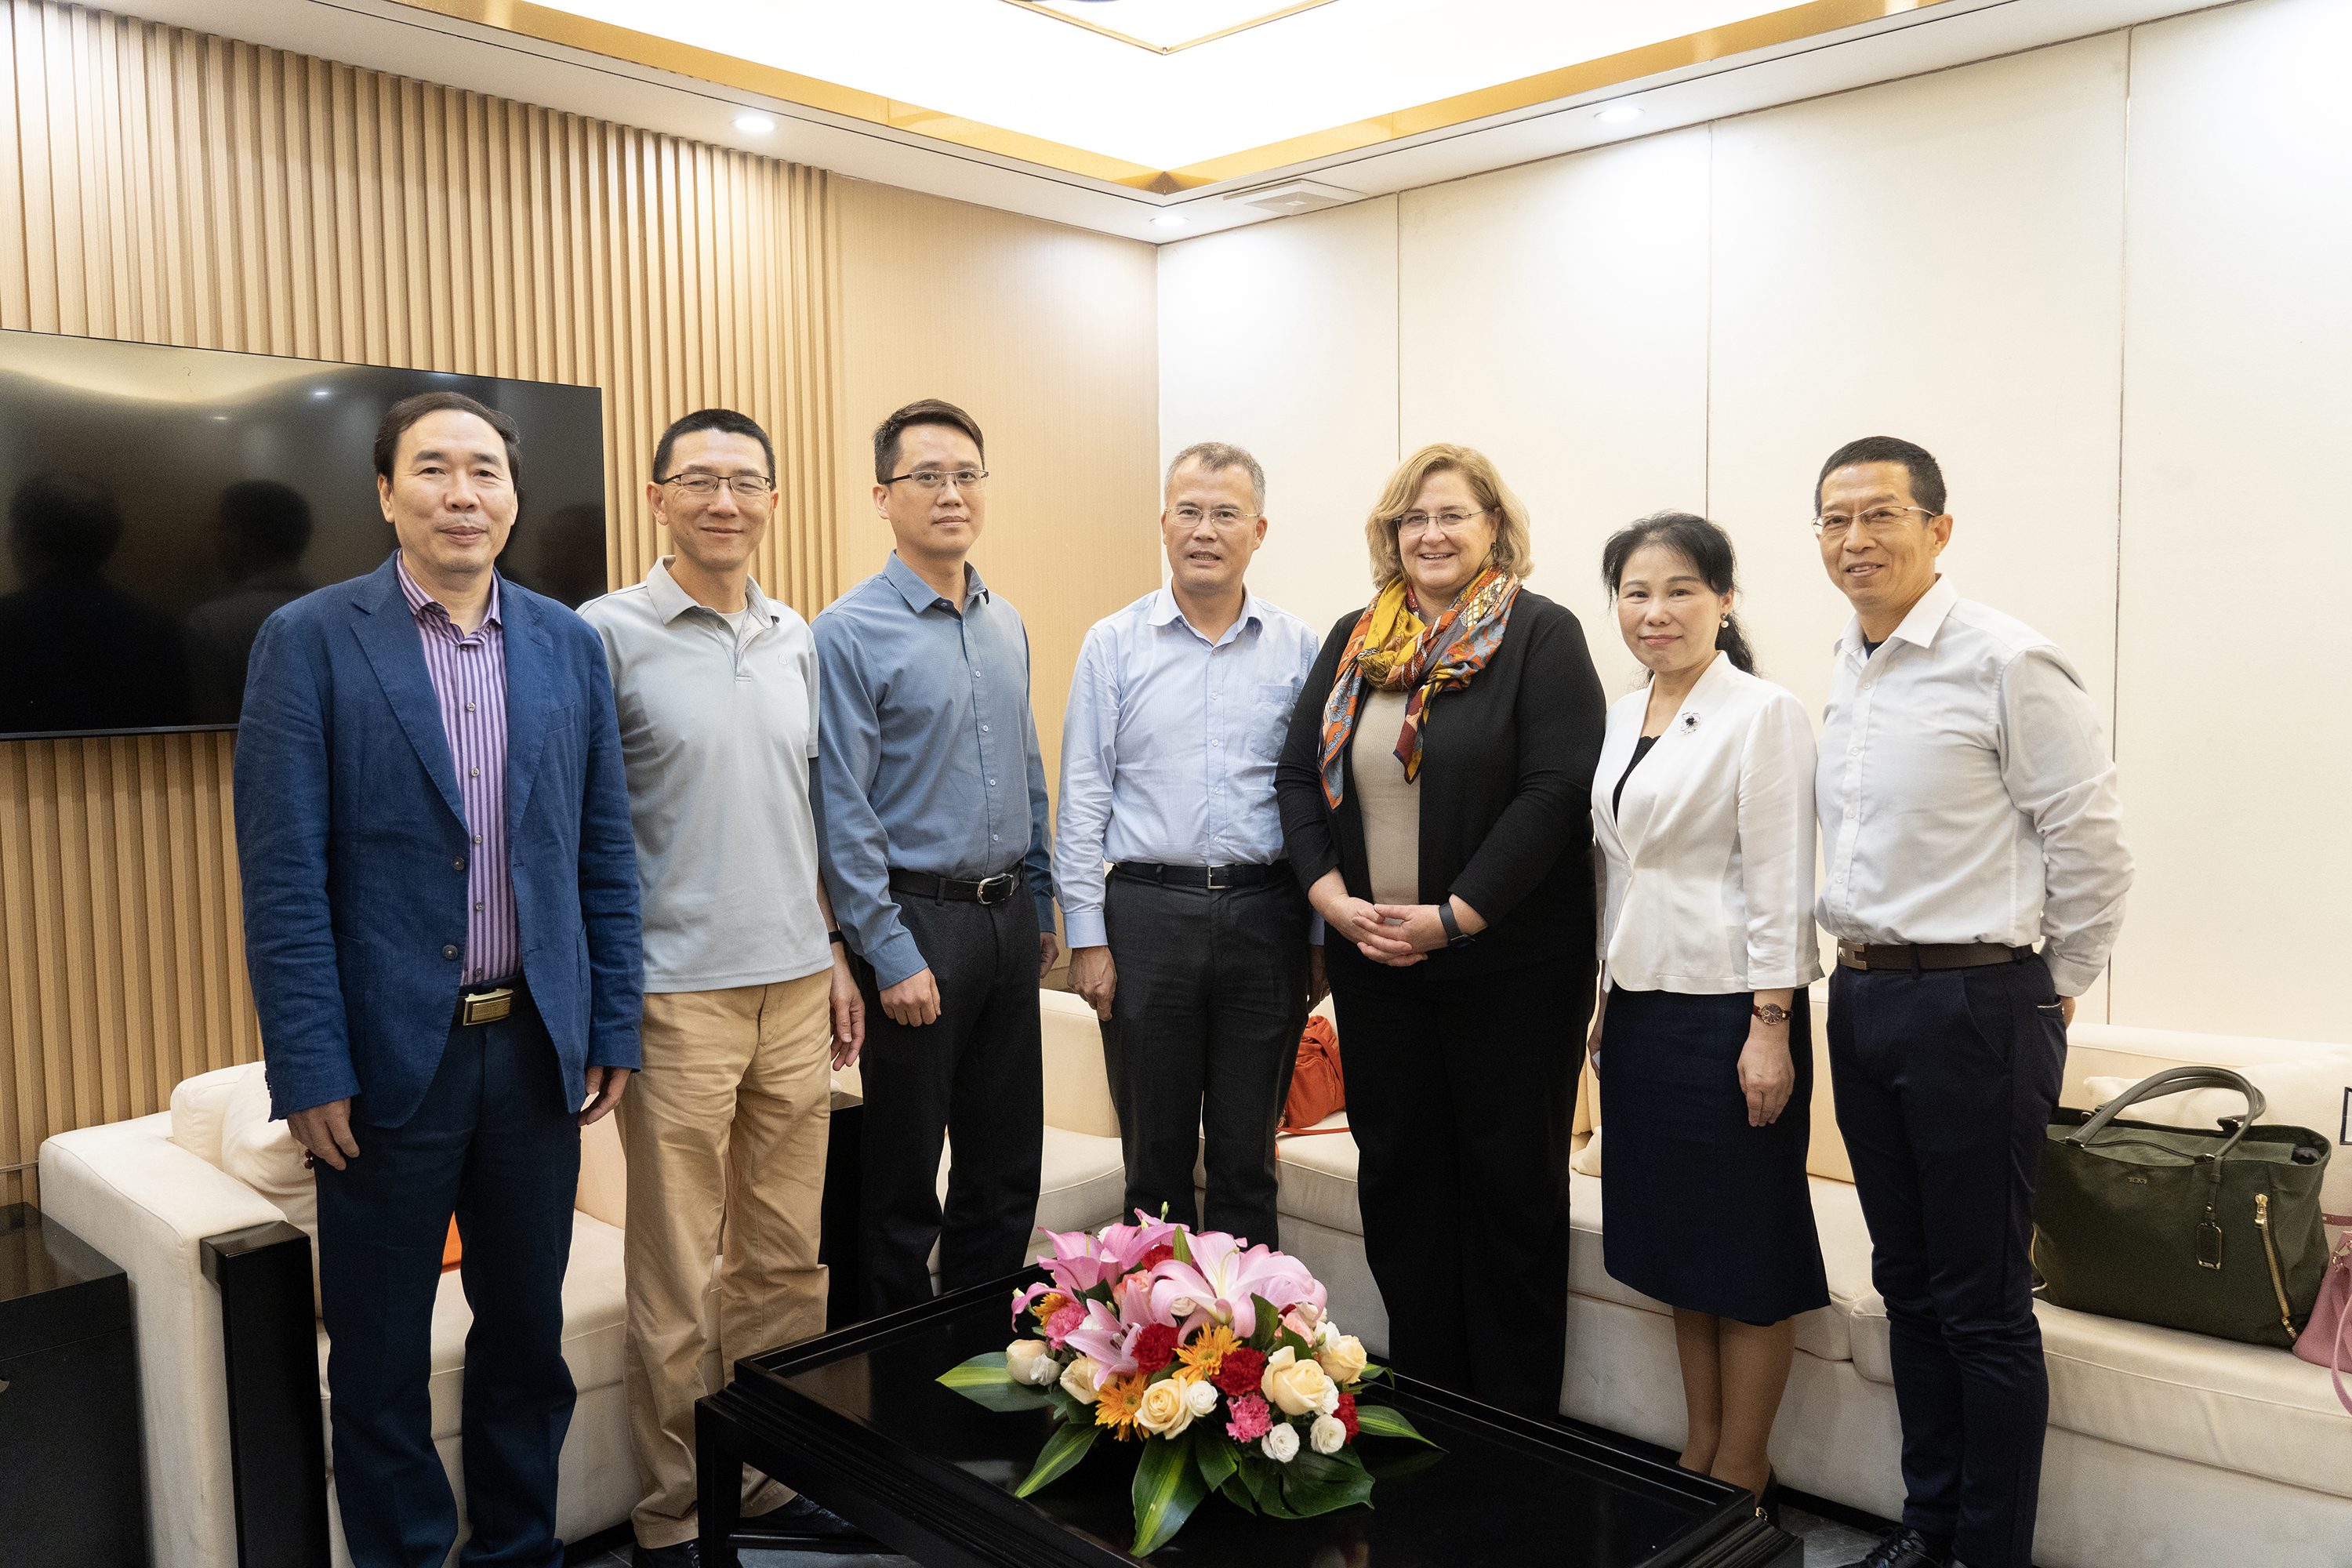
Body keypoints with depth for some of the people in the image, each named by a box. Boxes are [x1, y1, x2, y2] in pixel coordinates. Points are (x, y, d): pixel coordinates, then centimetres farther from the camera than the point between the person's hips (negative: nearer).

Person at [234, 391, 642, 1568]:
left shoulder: (568, 644, 5)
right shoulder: (310, 641, -5)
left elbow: (605, 854, 7)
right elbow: (283, 876, -8)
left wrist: (613, 1028, 4)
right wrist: (310, 1069, -12)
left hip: (537, 1051, 3)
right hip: (389, 1058, -3)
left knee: (527, 1335, 17)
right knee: (381, 1360, 13)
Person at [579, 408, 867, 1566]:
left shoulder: (796, 641, 11)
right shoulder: (609, 633, -6)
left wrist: (834, 953, 14)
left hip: (796, 988, 5)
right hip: (679, 992, -5)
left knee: (788, 1255, 13)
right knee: (675, 1278, 4)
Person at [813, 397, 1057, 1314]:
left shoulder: (1007, 626, 10)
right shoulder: (850, 633, -11)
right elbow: (842, 812, -13)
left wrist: (1041, 906, 14)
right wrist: (890, 954, -15)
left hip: (1008, 919, 6)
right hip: (916, 921, -6)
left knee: (1008, 1167, 15)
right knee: (903, 1177, 7)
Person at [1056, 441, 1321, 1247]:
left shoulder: (1298, 648, 6)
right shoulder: (1113, 645, 3)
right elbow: (1082, 799, 2)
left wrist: (1325, 928, 4)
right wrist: (1087, 935, -3)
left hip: (1265, 915, 1)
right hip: (1148, 912, 0)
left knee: (1247, 1158, 10)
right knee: (1155, 1155, 10)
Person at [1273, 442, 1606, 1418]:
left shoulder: (1542, 635, -5)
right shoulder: (1353, 641, 11)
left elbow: (1556, 792, -15)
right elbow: (1299, 773, 8)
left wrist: (1454, 916, -19)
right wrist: (1331, 895, -7)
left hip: (1510, 962, -5)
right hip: (1374, 962, 5)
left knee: (1510, 1181, 6)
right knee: (1397, 1174, 12)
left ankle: (1516, 1426, 21)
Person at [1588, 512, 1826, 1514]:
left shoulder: (1765, 714, -10)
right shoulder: (1623, 716, 11)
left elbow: (1779, 879, -13)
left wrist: (1770, 1027, -16)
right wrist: (1607, 1000, 15)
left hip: (1730, 1008, -7)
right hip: (1641, 1008, 7)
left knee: (1746, 1246, 5)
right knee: (1677, 1241, 15)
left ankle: (1740, 1479, 19)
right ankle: (1698, 1452, 30)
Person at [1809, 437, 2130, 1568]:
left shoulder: (2007, 661, -12)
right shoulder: (1842, 671, 11)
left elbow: (2089, 843, -10)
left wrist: (2056, 990, -1)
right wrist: (1861, 976, 16)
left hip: (1974, 1007, -7)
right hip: (1862, 999, 7)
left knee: (1984, 1307, 3)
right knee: (1908, 1287, 17)